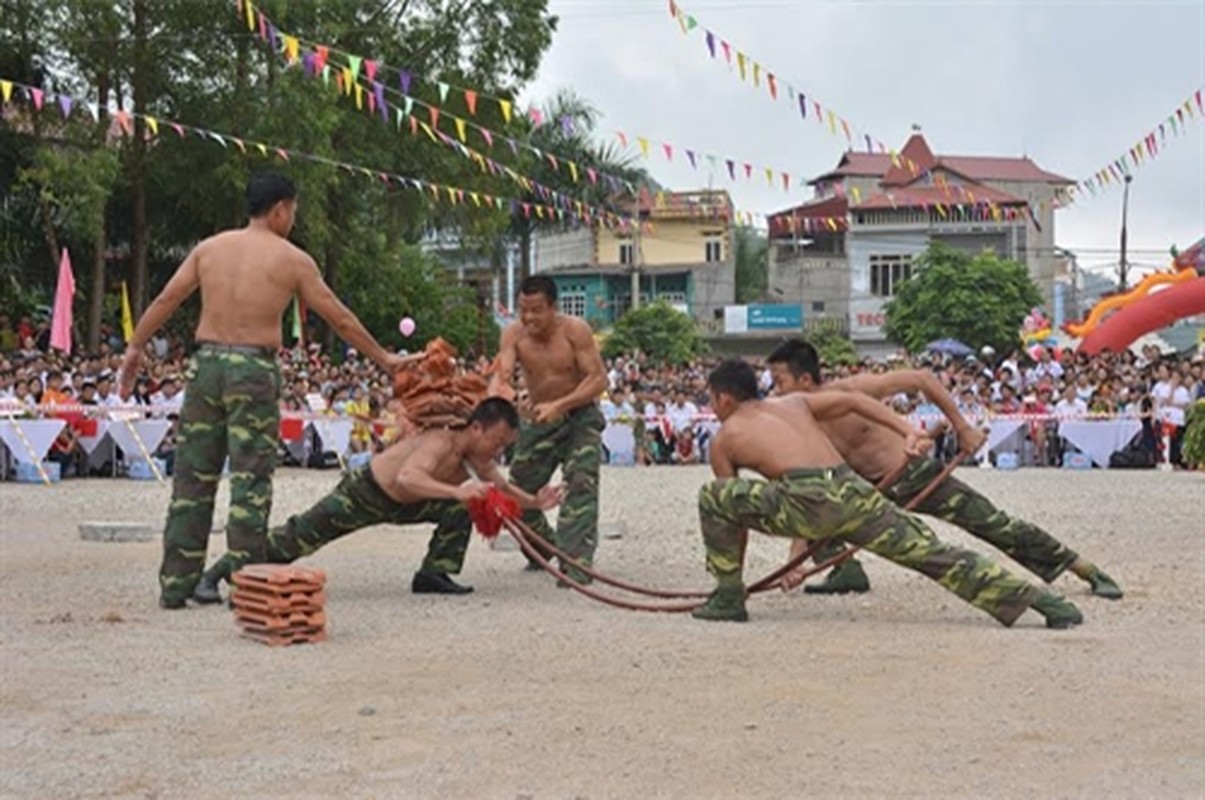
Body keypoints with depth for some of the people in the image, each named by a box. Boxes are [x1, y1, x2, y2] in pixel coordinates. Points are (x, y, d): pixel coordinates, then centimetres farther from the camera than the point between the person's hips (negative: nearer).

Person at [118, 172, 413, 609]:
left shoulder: (210, 247, 11)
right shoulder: (292, 260, 1)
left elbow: (165, 301, 10)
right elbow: (340, 319, 7)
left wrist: (135, 348, 19)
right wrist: (383, 358, 17)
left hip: (206, 362, 4)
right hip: (254, 369, -4)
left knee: (192, 477, 9)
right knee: (251, 480, 1)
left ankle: (175, 585, 12)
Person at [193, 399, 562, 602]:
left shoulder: (478, 456, -7)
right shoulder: (441, 442, -34)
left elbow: (500, 487, 10)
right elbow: (406, 478, -51)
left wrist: (534, 502, -6)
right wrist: (456, 490, -60)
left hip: (404, 503, 8)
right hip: (364, 490, -8)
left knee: (462, 510, -9)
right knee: (299, 539, -7)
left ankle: (433, 574, 2)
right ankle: (219, 572, 3)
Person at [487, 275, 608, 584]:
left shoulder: (575, 330, -20)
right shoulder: (514, 335, -11)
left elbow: (598, 379, -22)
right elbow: (502, 374, -22)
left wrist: (559, 406, -33)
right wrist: (495, 396, -47)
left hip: (580, 417, -4)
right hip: (541, 420, 4)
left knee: (581, 483, -22)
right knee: (518, 487, 8)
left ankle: (575, 561, -25)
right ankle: (543, 546, 34)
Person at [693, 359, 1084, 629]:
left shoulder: (724, 440, 21)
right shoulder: (792, 402, 32)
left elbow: (735, 510, 24)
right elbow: (854, 399, 19)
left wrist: (734, 572, 35)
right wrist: (906, 430, 12)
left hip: (807, 501, -5)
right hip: (854, 492, 5)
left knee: (712, 497, 11)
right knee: (934, 553, 7)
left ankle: (728, 599, 9)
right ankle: (1043, 601, -1)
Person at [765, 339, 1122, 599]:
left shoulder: (852, 390, -25)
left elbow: (922, 379, -18)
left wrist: (962, 426, -16)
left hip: (917, 476, -5)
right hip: (871, 490, 5)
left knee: (994, 524, -5)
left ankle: (1091, 573, 7)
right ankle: (846, 571, -2)